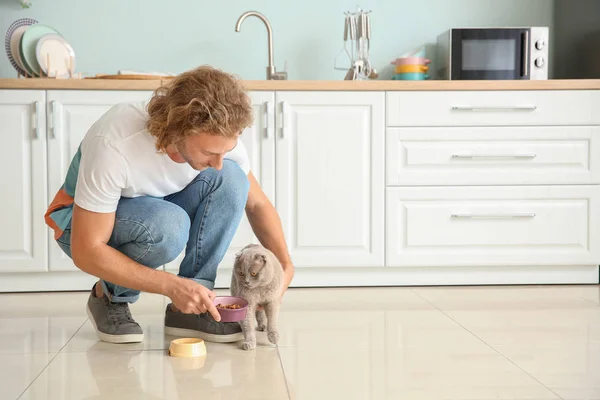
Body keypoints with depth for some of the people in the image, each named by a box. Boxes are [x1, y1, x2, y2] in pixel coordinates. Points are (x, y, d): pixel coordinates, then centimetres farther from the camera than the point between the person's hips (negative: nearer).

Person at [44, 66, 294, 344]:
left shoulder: (218, 135, -22)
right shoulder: (113, 145, -37)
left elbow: (257, 204, -5)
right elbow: (86, 252, -31)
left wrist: (284, 263, -21)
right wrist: (171, 285, -35)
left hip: (157, 215, 5)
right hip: (85, 225, -5)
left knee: (231, 179, -22)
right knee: (168, 224, -37)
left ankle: (189, 308, -13)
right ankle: (110, 298, -7)